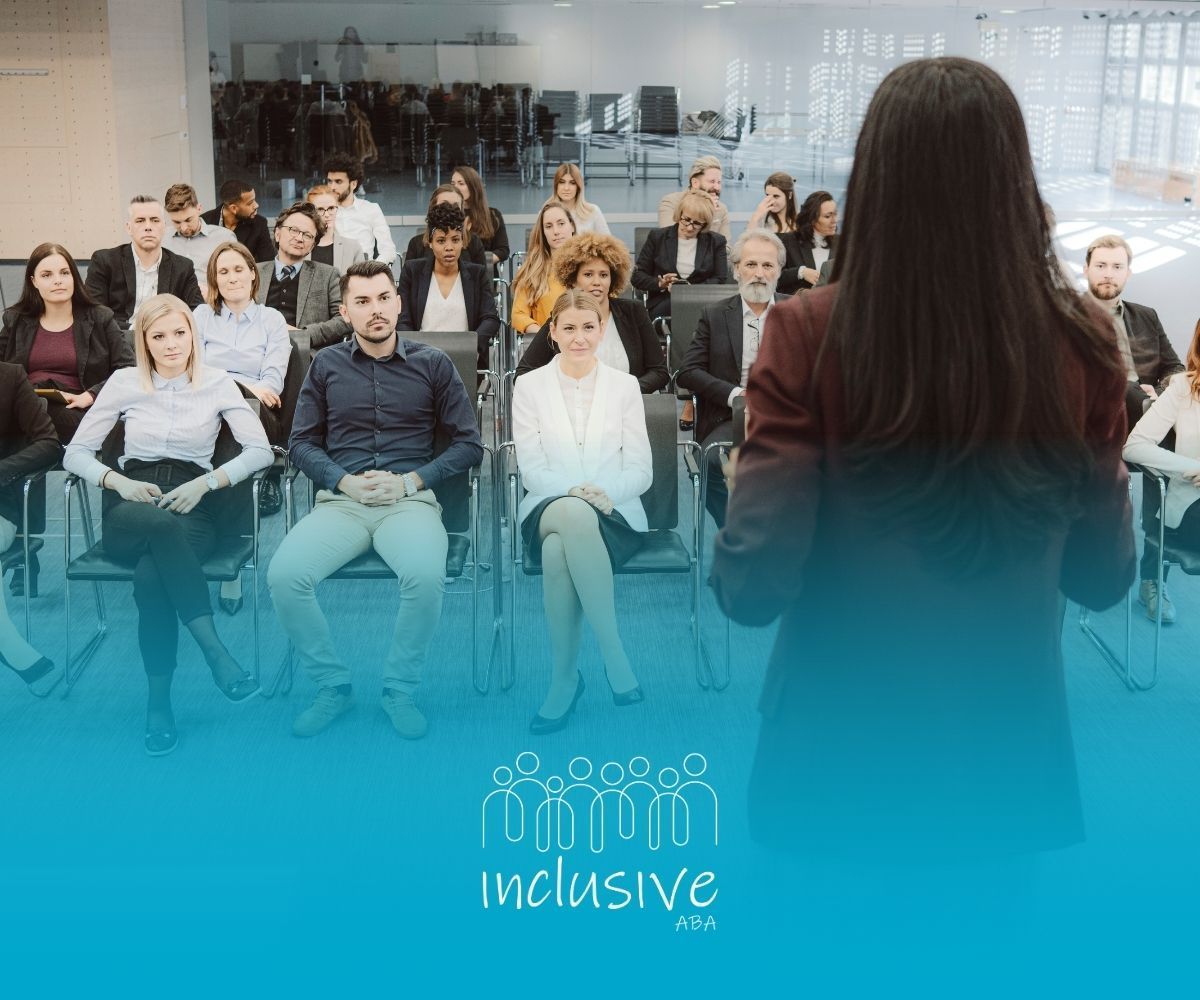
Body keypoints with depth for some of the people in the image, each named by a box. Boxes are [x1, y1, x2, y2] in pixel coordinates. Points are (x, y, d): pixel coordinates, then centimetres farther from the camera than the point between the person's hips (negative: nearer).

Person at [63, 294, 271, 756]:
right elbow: (75, 453, 10)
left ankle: (159, 702, -27)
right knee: (161, 524, -40)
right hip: (131, 508, 0)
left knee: (150, 576, -36)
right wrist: (118, 481, -10)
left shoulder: (217, 383, 7)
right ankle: (215, 650, -41)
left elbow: (260, 450, 0)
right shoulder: (124, 382, 10)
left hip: (193, 507, 0)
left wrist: (206, 482, -13)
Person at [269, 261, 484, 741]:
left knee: (425, 576, -35)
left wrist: (409, 482, -6)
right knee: (284, 575, -27)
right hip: (340, 500, 2)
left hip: (410, 500, -2)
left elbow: (468, 445, 7)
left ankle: (400, 688, -10)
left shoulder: (433, 364, 9)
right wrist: (343, 481, -6)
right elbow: (302, 443, 13)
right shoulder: (326, 364, 13)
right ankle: (332, 684, -5)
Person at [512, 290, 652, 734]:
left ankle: (564, 676, -26)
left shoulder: (625, 385, 9)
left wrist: (607, 492, -17)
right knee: (574, 515, -39)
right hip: (549, 509, 0)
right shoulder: (529, 386, 8)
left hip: (613, 514, 0)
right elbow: (531, 470, 0)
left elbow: (641, 470, 4)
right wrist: (573, 493, -19)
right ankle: (613, 653, -34)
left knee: (560, 547, -36)